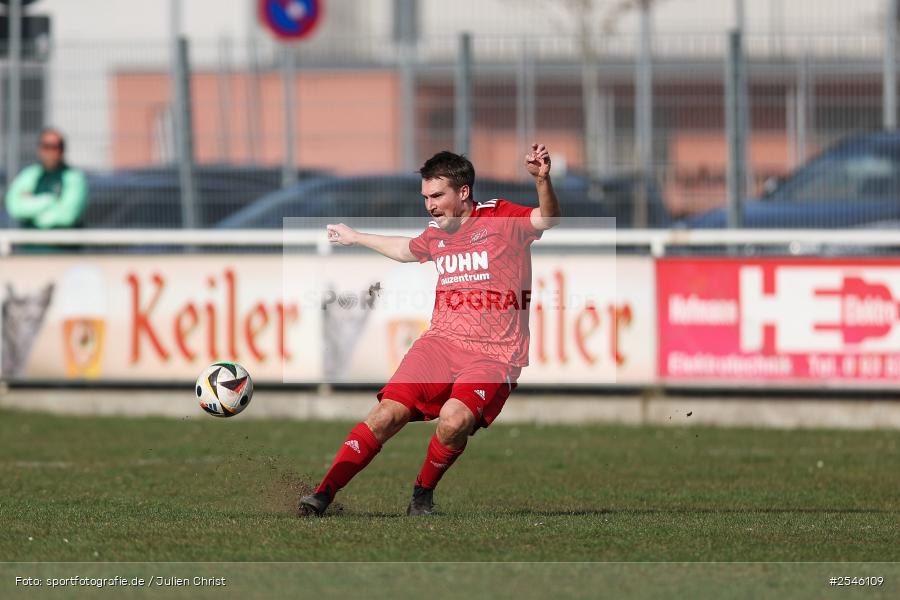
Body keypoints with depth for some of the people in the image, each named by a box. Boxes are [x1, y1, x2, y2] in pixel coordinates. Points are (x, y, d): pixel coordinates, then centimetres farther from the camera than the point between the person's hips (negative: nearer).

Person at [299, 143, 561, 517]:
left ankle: (423, 493, -1)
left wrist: (542, 181, -39)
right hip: (440, 342, 5)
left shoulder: (501, 218, -1)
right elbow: (405, 250, 39)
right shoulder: (436, 233, 16)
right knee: (388, 413, -16)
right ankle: (323, 495, -12)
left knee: (454, 422, -29)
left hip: (494, 355, -5)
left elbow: (547, 220, -19)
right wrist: (356, 238, 53)